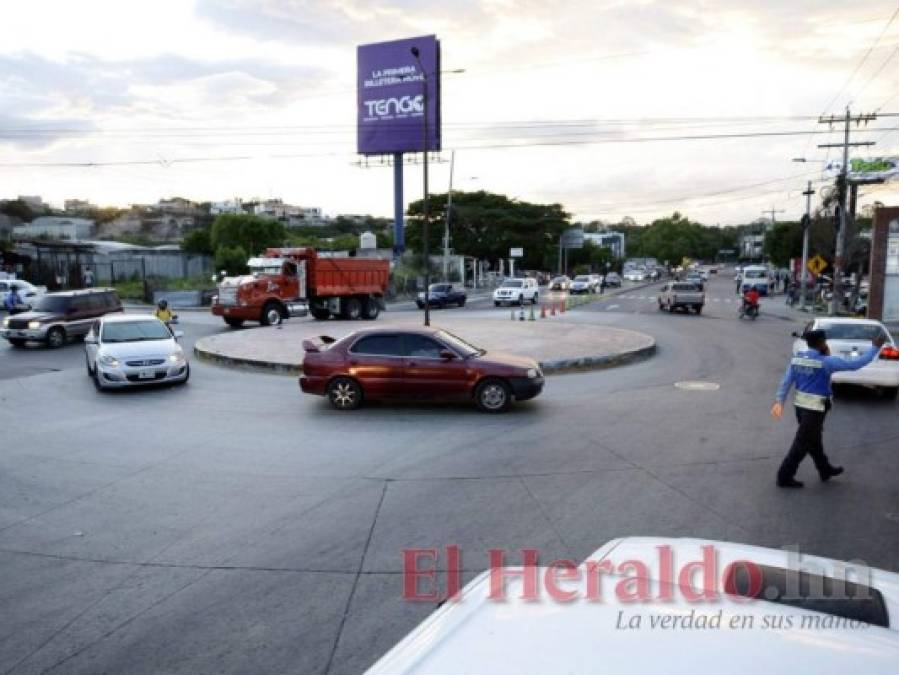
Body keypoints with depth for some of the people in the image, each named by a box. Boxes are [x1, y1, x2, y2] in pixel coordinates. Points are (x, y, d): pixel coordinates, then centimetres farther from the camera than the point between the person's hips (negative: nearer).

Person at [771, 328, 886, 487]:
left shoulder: (796, 359, 1)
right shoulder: (826, 362, -16)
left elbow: (785, 382, -1)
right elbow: (855, 364, -11)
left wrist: (779, 402, -1)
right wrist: (875, 347, -1)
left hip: (800, 405, 7)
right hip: (815, 409, -7)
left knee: (814, 440, 22)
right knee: (802, 444, 1)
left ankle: (825, 470, 41)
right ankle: (784, 477, 5)